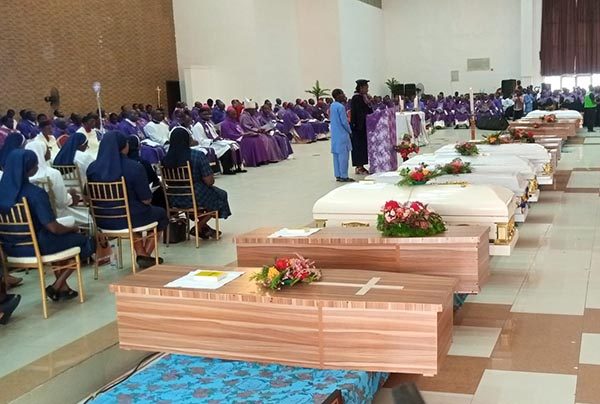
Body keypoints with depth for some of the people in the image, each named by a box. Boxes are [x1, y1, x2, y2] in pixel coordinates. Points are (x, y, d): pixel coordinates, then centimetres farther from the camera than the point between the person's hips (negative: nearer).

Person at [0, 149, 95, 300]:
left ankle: (62, 287, 31)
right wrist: (73, 228, 1)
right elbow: (54, 228, -21)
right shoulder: (35, 193, -23)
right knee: (86, 242, 11)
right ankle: (56, 286, 12)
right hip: (34, 247, -7)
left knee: (55, 237, 34)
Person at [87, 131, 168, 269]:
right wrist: (147, 199, 9)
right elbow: (146, 199, -15)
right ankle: (147, 255, 30)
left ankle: (141, 254, 33)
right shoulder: (135, 167, -20)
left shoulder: (92, 168, -6)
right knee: (161, 213, 27)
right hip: (129, 219, -5)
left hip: (103, 221, 5)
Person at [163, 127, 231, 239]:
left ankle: (204, 227, 35)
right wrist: (211, 178, 6)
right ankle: (199, 226, 16)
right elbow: (209, 181, -18)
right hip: (196, 198, -5)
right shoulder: (198, 155, -20)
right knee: (221, 195, 24)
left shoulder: (166, 158, -7)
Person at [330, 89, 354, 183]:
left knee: (336, 155, 10)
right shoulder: (340, 107, -17)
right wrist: (349, 131, -3)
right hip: (342, 134, -9)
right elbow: (344, 122, -17)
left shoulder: (332, 105, 9)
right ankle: (343, 176, -3)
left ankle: (338, 175, 15)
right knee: (343, 155, -5)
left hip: (334, 134, 9)